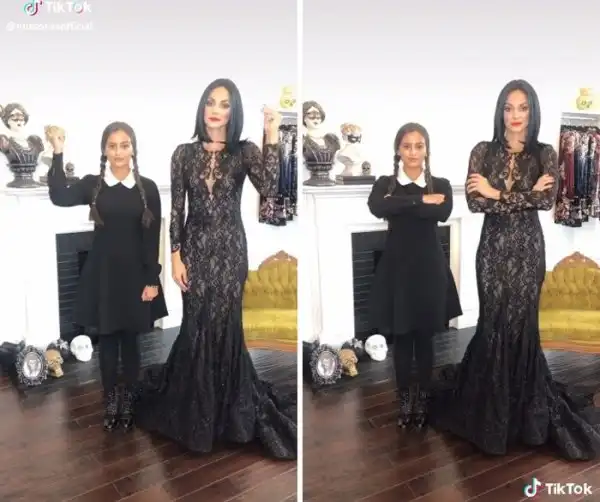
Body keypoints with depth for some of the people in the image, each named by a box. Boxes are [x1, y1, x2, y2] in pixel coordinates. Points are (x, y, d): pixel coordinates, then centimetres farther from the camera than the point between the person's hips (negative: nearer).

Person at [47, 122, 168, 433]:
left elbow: (153, 238, -4)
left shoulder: (147, 188, -2)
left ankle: (128, 402, 24)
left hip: (135, 273, -1)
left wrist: (152, 279, -7)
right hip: (102, 273, 1)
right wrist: (58, 154, -22)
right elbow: (60, 198, -19)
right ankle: (111, 402, 24)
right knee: (107, 340, 10)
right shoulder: (92, 184, 0)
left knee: (130, 340, 10)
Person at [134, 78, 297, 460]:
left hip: (230, 248, -1)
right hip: (195, 246, 1)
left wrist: (272, 136, -26)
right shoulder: (184, 153, 2)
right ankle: (196, 411, 27)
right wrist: (176, 256, -4)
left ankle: (227, 408, 26)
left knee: (225, 324, 5)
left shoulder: (245, 152, -3)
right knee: (198, 325, 6)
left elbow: (269, 189, -22)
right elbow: (176, 208, 2)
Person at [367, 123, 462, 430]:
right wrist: (421, 200, -20)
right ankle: (404, 400, 23)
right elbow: (376, 208, -22)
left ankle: (422, 400, 25)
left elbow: (443, 213, -19)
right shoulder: (385, 183, 2)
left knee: (424, 337, 9)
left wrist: (399, 204, -17)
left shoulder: (440, 184, 3)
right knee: (400, 338, 7)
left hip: (428, 266, 0)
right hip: (396, 266, 0)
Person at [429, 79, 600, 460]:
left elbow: (548, 201, -13)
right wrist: (526, 195, -14)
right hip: (494, 246, 0)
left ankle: (523, 407, 23)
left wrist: (498, 193, -15)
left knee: (522, 322, 4)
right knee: (495, 323, 3)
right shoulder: (483, 152, 0)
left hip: (528, 247, 0)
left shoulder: (545, 154, 1)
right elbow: (474, 202, -11)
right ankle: (491, 409, 21)